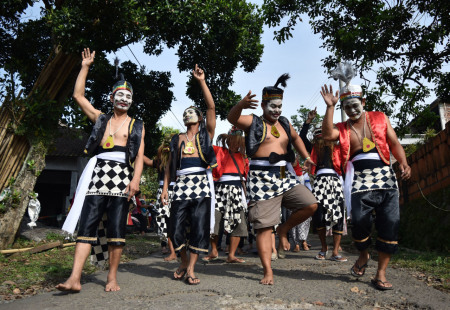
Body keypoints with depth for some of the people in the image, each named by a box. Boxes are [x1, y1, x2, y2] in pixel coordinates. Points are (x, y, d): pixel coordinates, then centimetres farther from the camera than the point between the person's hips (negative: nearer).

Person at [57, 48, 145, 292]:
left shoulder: (137, 126, 14)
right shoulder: (100, 119, 19)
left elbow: (139, 156, 5)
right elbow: (78, 95, 16)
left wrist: (136, 179, -10)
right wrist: (85, 67, 17)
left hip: (122, 177, -1)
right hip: (98, 175, 2)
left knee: (117, 228, -2)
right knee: (87, 224, -6)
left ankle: (112, 277, 8)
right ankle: (75, 278, -5)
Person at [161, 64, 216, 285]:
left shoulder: (206, 134, 11)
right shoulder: (177, 139, 19)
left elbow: (211, 106, 0)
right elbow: (170, 164, 17)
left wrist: (201, 81, -3)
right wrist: (165, 187, 8)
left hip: (202, 182, -2)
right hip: (181, 184, 3)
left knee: (199, 227, -4)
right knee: (175, 228, -2)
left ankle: (191, 269, 9)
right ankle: (184, 261, 22)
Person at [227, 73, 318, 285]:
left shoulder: (285, 123, 17)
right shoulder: (253, 123, 0)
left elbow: (295, 138, 35)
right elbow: (232, 118, -18)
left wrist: (306, 158, 24)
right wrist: (241, 105, -39)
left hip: (286, 176, 6)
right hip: (262, 179, -6)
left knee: (311, 205, -8)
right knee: (264, 227, -4)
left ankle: (283, 230, 17)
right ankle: (268, 272, 7)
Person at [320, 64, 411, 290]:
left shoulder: (380, 118, 13)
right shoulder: (342, 129, 10)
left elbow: (394, 144, 9)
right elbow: (327, 135, -12)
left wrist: (403, 163, -9)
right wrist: (330, 107, -9)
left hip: (384, 176, 1)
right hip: (359, 179, -1)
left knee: (389, 223, -3)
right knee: (360, 220, -13)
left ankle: (381, 274, 8)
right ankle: (363, 255, 19)